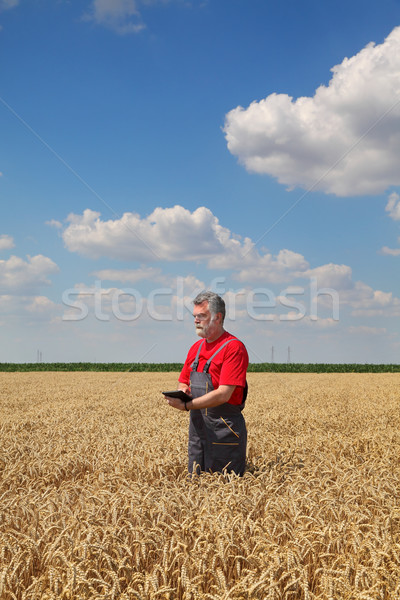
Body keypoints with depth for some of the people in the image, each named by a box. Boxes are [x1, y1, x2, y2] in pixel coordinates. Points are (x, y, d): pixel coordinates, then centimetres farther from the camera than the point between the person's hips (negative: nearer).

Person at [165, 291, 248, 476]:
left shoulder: (234, 347, -12)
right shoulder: (196, 347, 14)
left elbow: (224, 394, -19)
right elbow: (183, 382, 21)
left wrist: (186, 405, -20)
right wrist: (182, 391, -3)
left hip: (224, 432, -7)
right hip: (197, 429, 7)